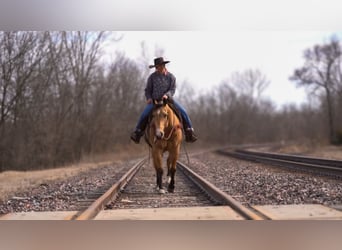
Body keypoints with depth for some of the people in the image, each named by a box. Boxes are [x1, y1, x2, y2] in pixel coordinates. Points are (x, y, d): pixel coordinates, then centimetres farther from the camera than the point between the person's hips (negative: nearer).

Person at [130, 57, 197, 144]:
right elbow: (148, 90, 8)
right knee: (144, 114, -24)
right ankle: (138, 132, -10)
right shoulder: (152, 77, 3)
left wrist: (167, 95, -24)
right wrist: (149, 98, -11)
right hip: (154, 101, 0)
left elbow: (172, 89, -4)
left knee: (183, 112, -16)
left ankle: (189, 132, -7)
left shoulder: (171, 77, 3)